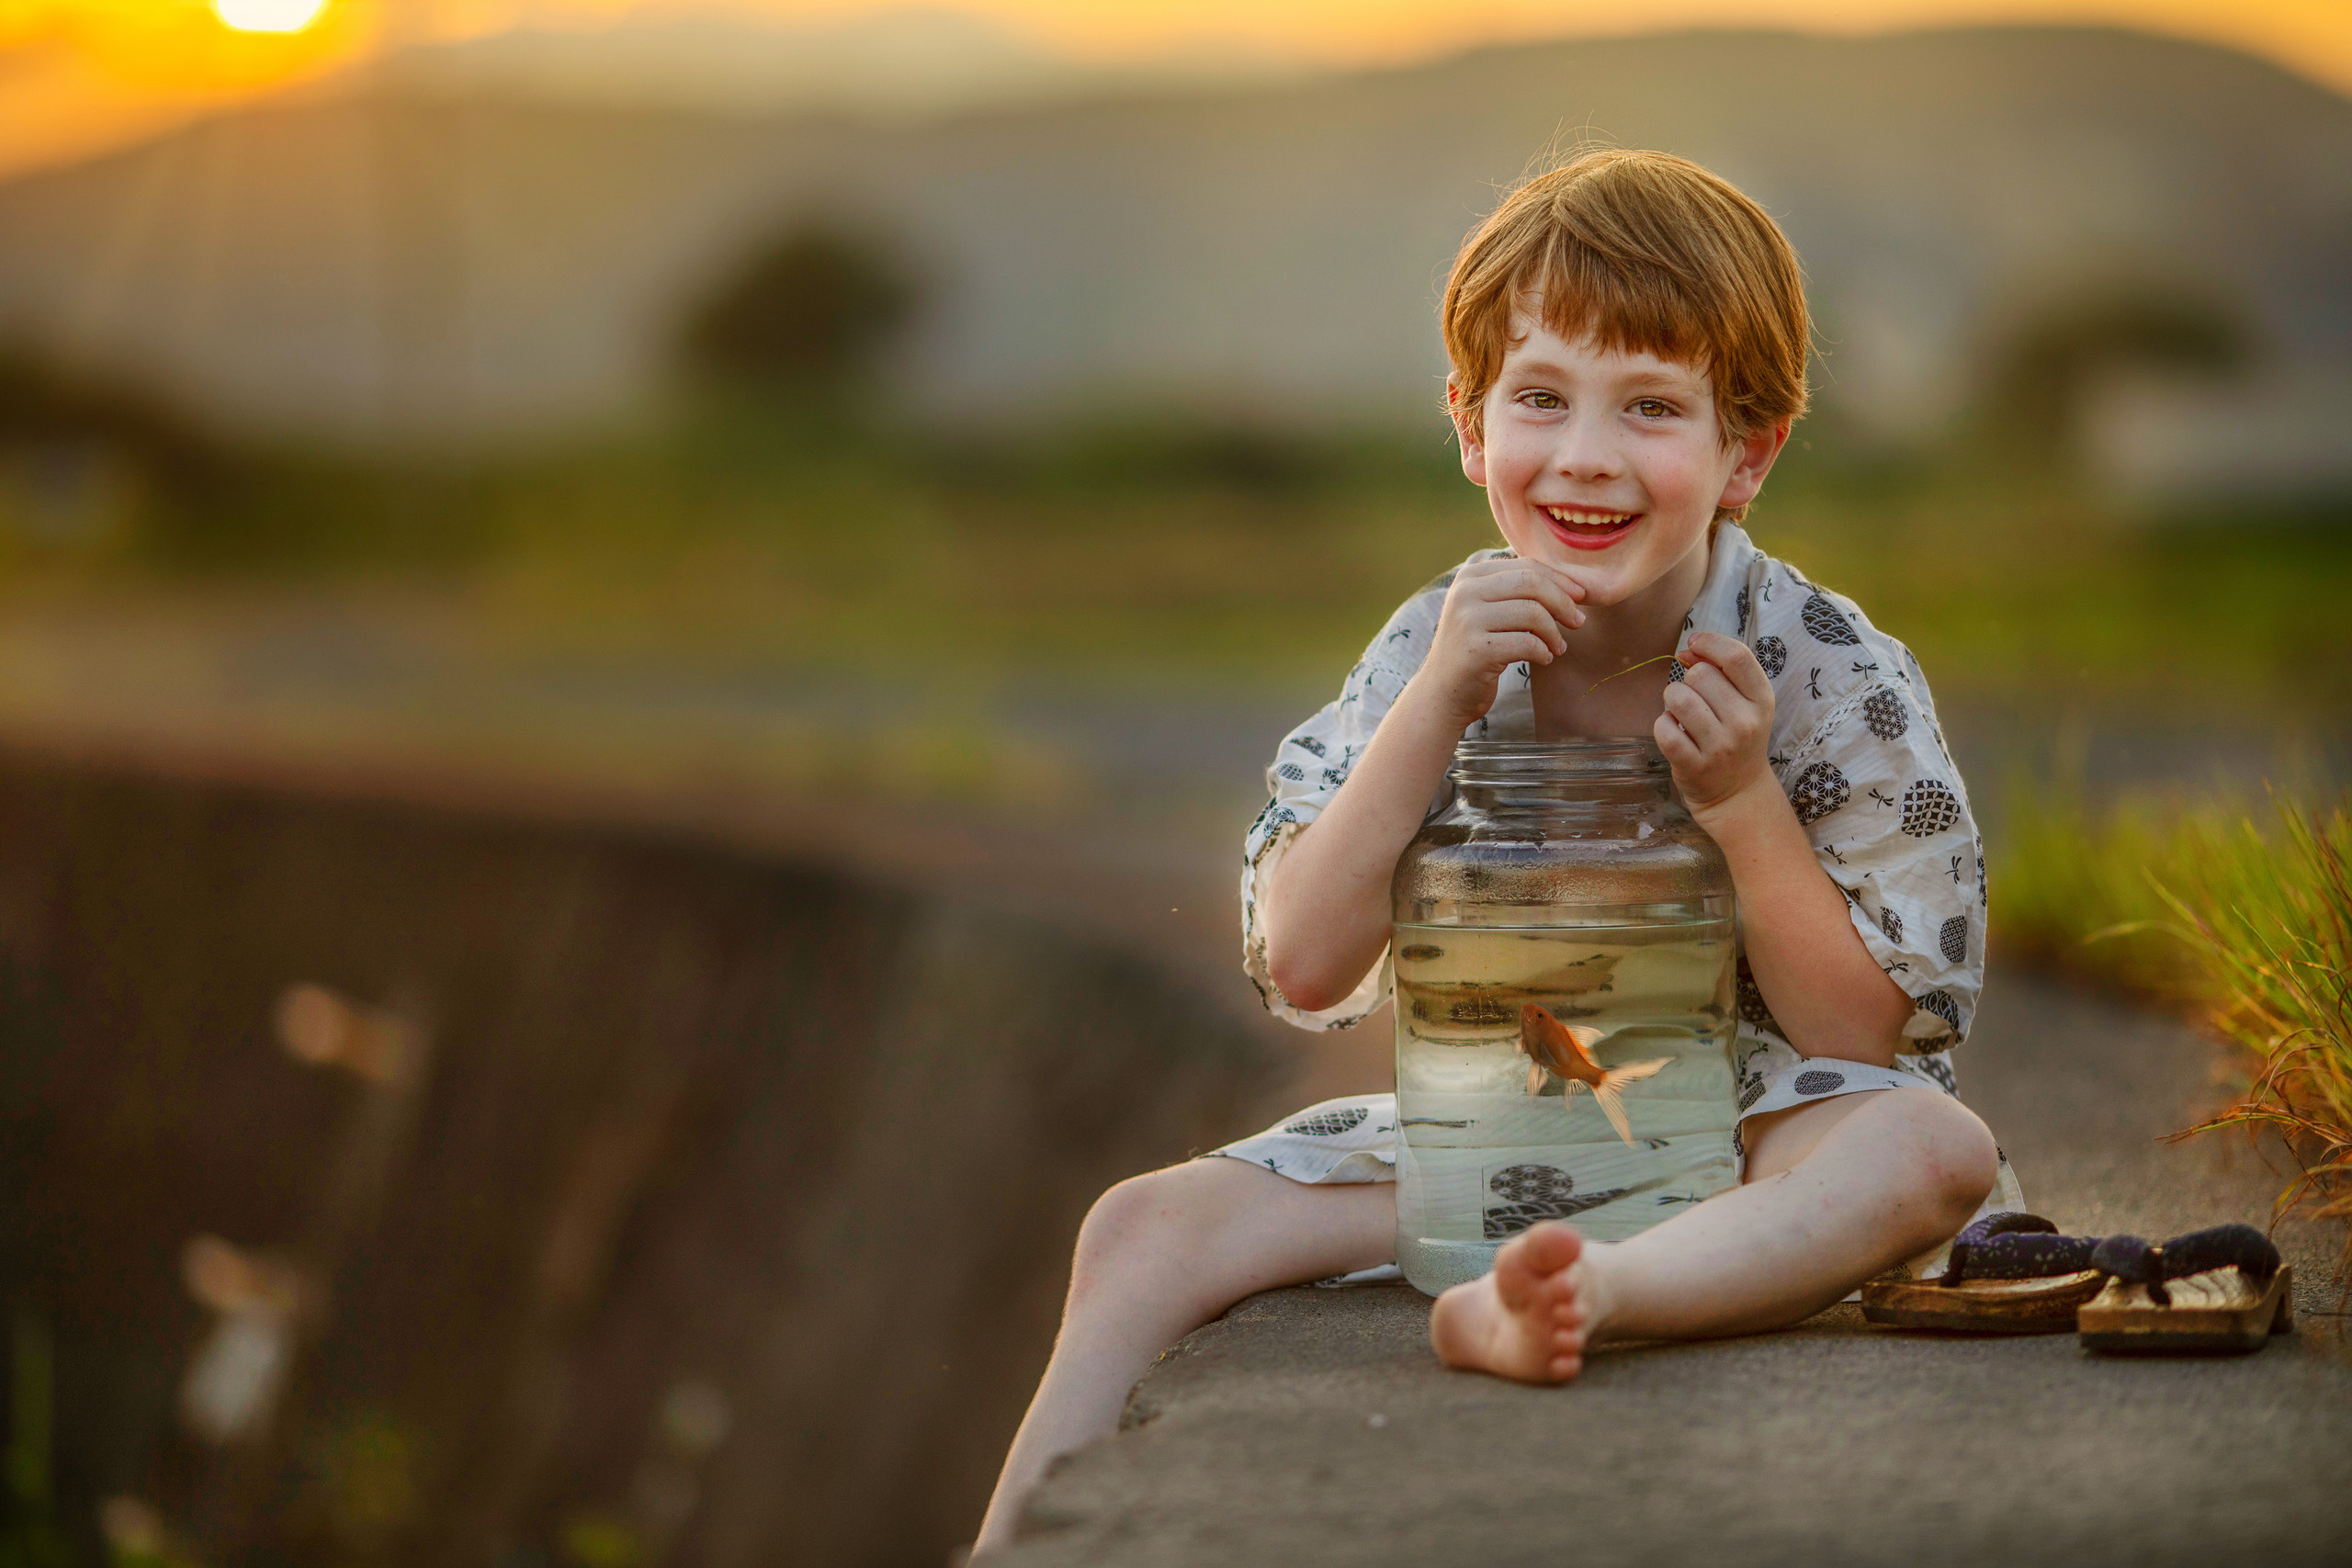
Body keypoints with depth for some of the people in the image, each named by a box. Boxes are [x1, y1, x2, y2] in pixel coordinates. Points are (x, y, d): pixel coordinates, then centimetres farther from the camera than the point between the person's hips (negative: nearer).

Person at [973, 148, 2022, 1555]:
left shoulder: (1842, 684, -11)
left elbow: (1862, 1039, -12)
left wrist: (1742, 801, -25)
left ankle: (1507, 1315, -54)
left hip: (1744, 1140, -2)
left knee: (1937, 1148, -35)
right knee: (1148, 1232, -15)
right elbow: (1304, 968, -12)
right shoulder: (1439, 650, -4)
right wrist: (1437, 704, -21)